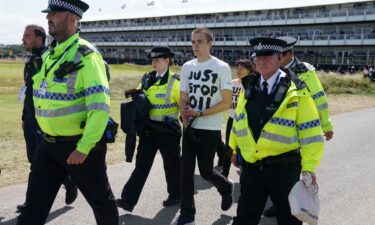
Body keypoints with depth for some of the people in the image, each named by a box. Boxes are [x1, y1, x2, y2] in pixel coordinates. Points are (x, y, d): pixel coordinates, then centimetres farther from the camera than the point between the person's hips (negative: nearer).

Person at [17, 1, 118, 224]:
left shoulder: (86, 55, -17)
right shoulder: (49, 54, 8)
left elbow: (100, 106, -23)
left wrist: (83, 148, -25)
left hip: (79, 145, -7)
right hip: (49, 144, 7)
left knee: (100, 198, 14)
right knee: (35, 204, 8)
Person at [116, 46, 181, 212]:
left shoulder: (175, 82, -9)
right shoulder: (147, 79, 8)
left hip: (168, 130, -5)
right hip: (148, 129, 5)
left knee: (171, 164, 10)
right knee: (142, 164, 3)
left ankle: (175, 195, 30)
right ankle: (128, 200, 2)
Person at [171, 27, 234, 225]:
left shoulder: (221, 68, -9)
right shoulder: (187, 67, 6)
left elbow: (227, 103, -11)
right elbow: (183, 97, 10)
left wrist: (200, 113, -18)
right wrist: (184, 113, -11)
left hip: (210, 128, -4)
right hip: (190, 127, 5)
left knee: (206, 171, 3)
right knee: (186, 170, 4)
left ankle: (226, 187, 35)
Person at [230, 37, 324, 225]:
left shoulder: (296, 92, -11)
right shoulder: (248, 89, 5)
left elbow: (310, 132, -13)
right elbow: (238, 121, 16)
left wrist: (309, 167, -18)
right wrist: (234, 149, 19)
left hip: (283, 167, -4)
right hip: (251, 165, 4)